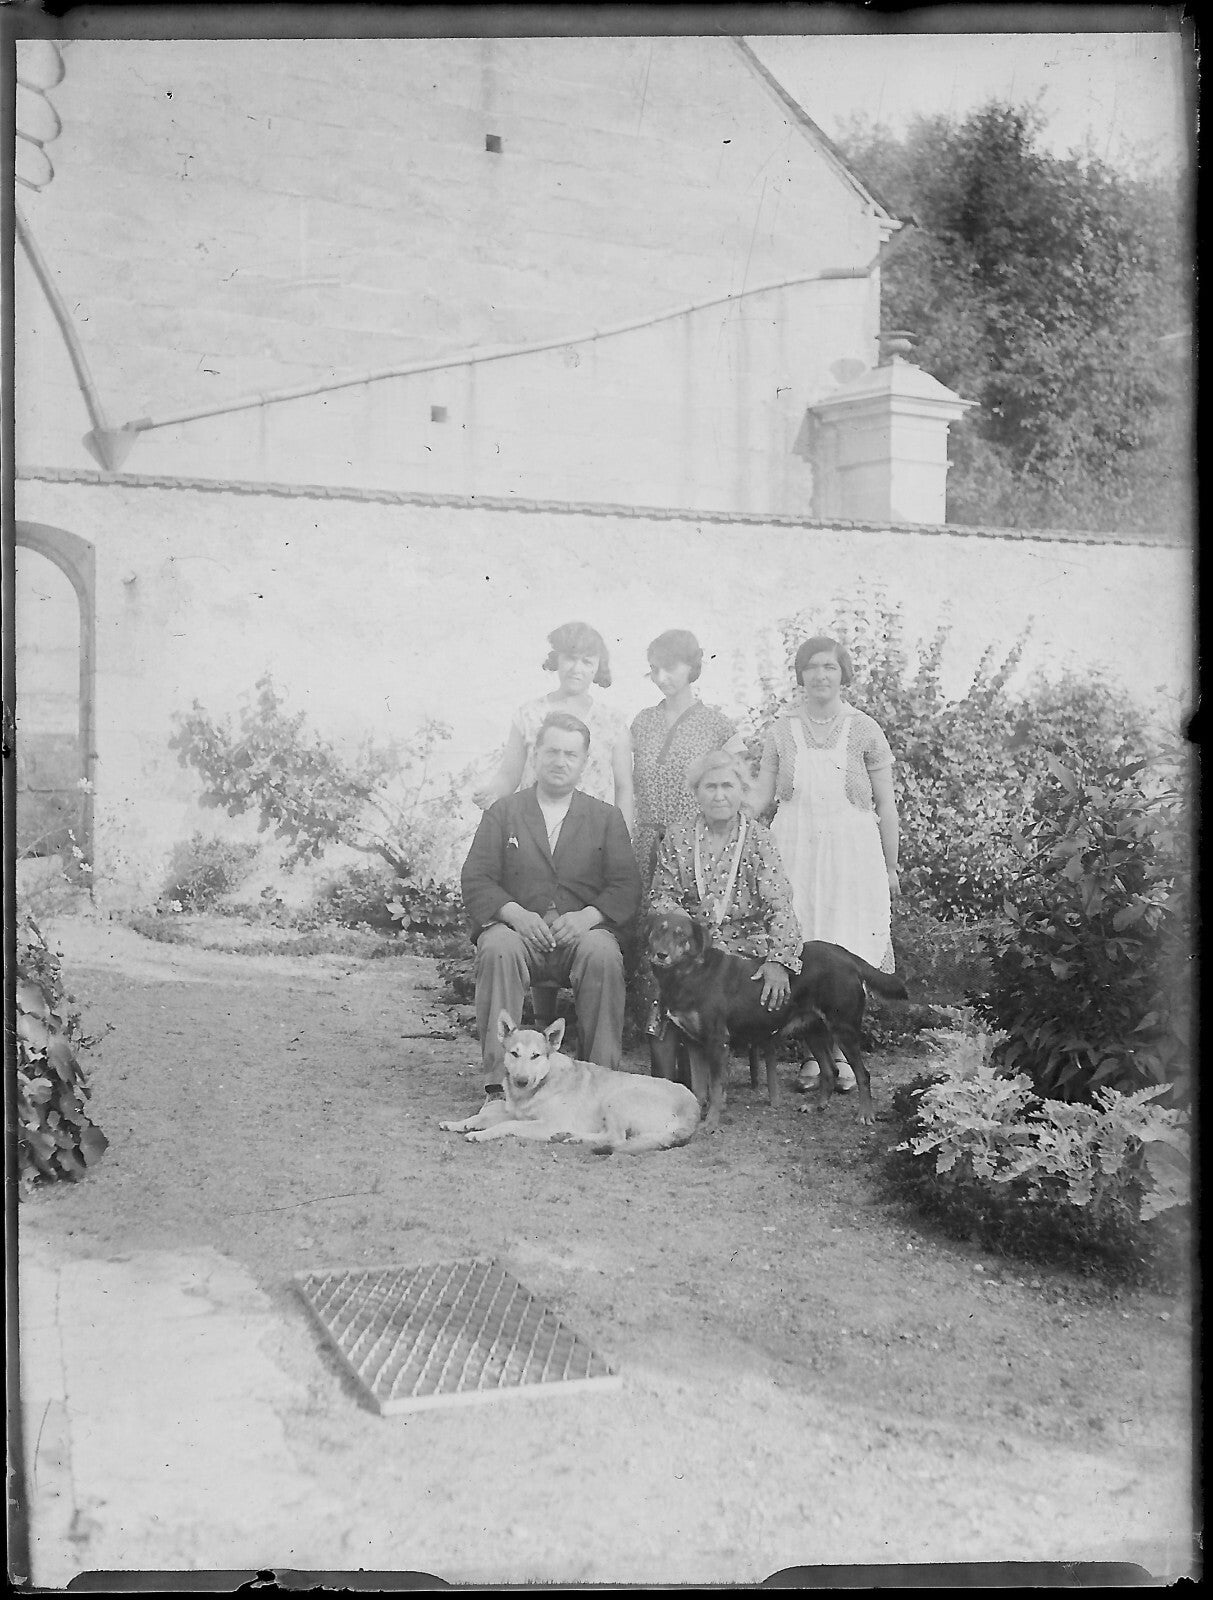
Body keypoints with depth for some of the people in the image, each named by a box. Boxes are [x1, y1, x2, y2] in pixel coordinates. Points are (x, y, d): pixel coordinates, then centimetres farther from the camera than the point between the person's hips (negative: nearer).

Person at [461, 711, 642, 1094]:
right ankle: (499, 1081, -30)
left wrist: (587, 916, -14)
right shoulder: (502, 813, 14)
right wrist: (514, 913, -16)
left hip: (581, 933, 0)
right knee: (498, 948, -33)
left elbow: (626, 887, 6)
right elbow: (475, 881, 4)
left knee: (602, 953, -33)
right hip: (518, 930, 0)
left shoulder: (606, 817, 16)